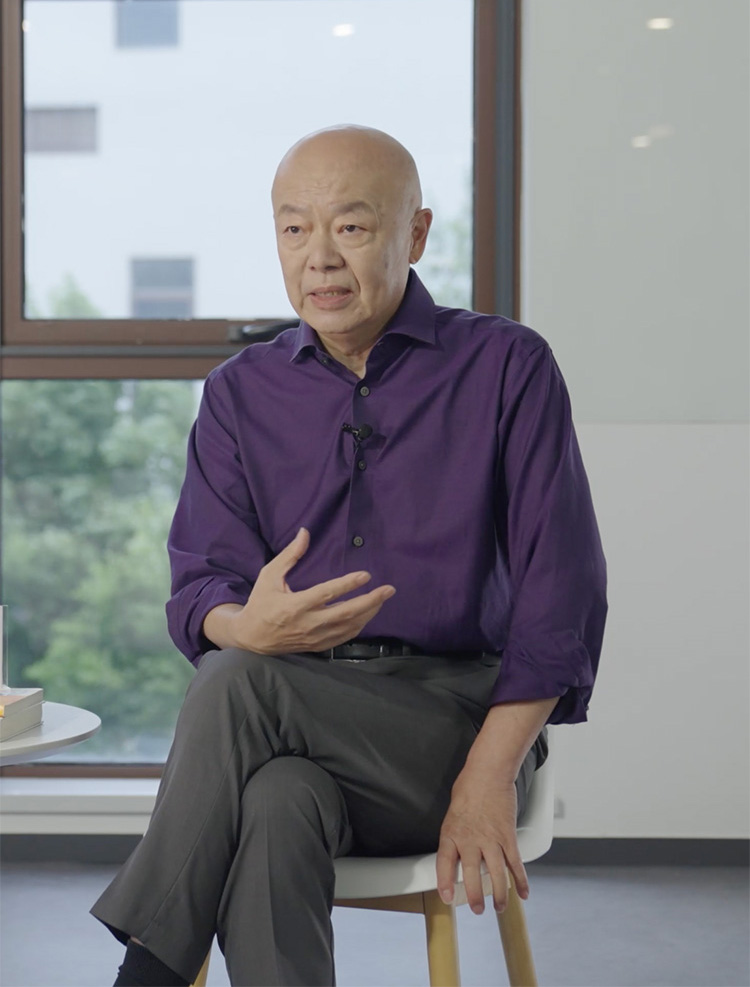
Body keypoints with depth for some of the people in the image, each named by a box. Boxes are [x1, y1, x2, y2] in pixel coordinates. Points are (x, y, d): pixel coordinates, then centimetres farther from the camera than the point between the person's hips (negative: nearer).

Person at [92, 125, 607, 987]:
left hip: (458, 712, -2)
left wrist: (490, 775, -15)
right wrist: (249, 625, -25)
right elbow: (199, 589, 2)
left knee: (241, 684, -30)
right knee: (275, 806, -34)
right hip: (290, 727, 3)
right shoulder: (240, 393, 13)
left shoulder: (506, 367, 4)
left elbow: (560, 591, -3)